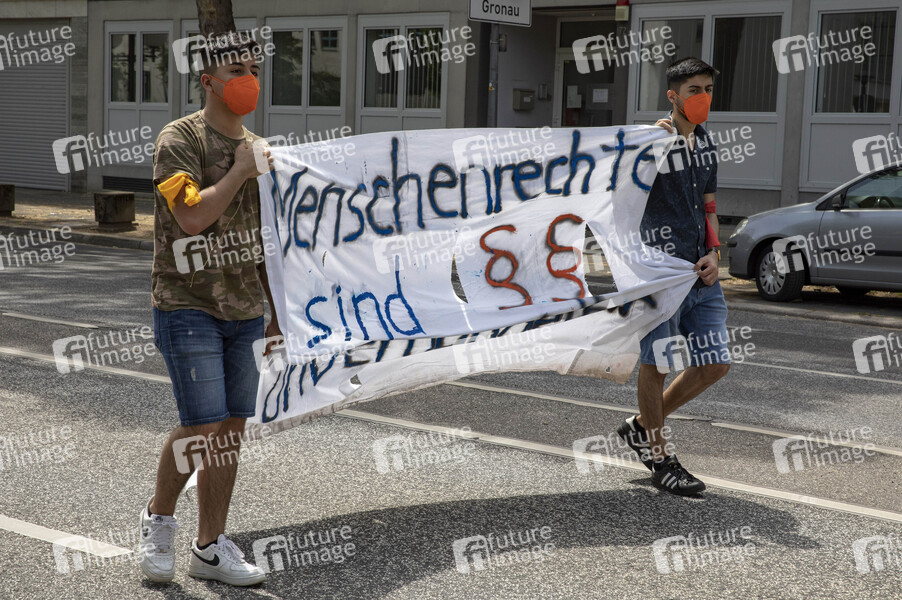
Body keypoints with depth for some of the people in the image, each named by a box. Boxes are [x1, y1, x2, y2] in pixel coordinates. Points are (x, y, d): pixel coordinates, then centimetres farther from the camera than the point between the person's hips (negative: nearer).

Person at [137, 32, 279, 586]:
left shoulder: (257, 148, 14)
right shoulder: (180, 140, -7)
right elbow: (193, 217, -22)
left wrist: (278, 312, 17)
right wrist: (240, 170, -11)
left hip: (244, 312, 6)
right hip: (188, 307, -6)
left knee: (232, 429, 6)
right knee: (202, 426, -10)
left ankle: (210, 548, 15)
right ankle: (159, 519, 16)